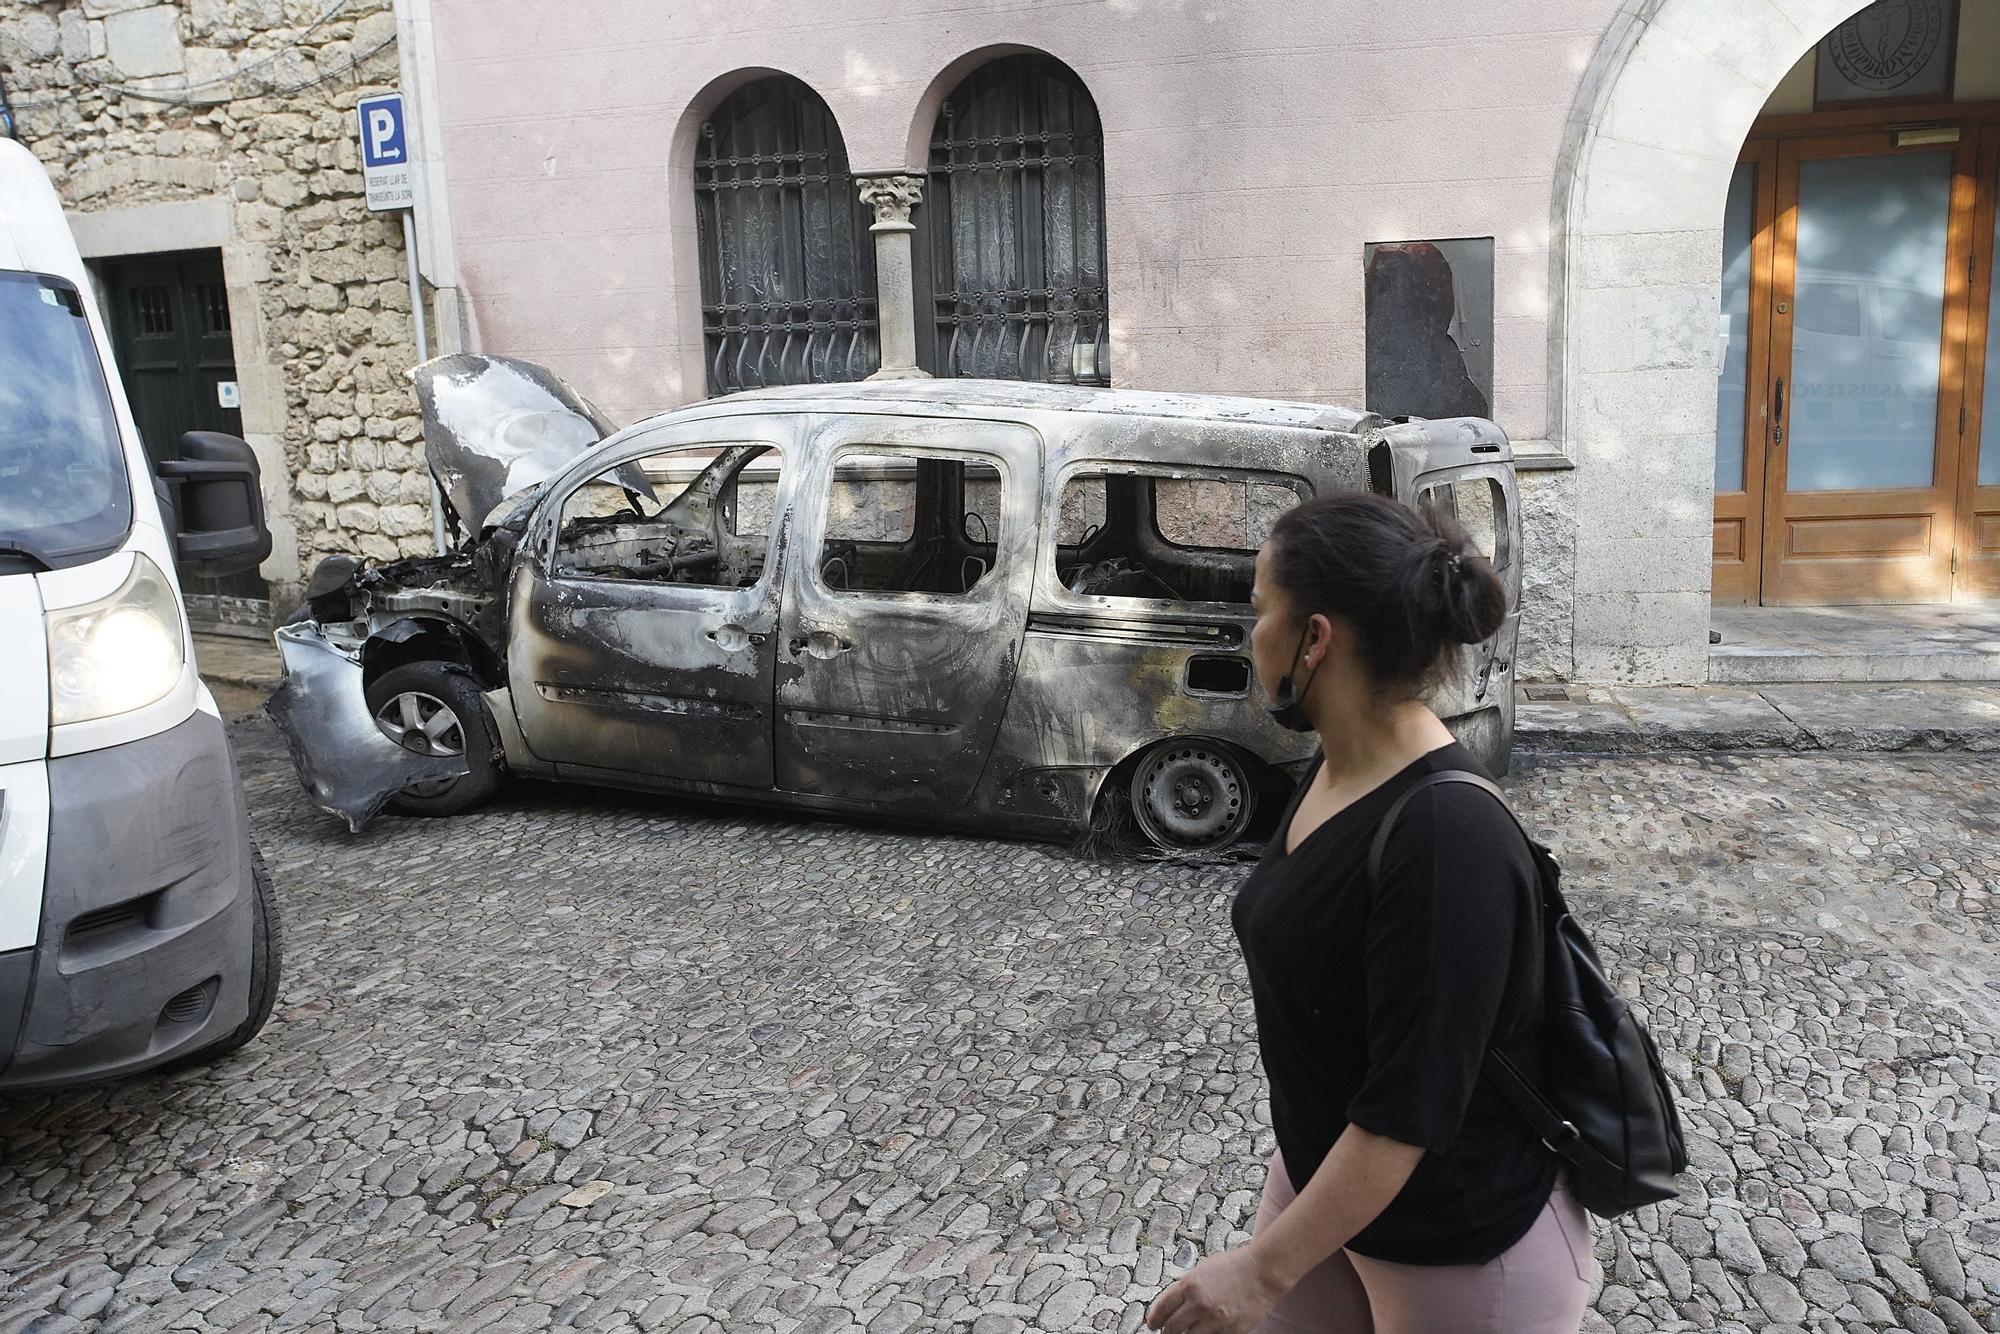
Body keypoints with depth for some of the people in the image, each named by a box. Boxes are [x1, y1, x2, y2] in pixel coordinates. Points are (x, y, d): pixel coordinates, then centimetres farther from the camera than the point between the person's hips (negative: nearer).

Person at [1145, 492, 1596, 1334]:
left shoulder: (1447, 837, -30)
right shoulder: (1336, 771, -4)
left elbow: (1411, 1102, -27)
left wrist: (1267, 1266, -21)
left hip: (1460, 1245, -7)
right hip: (1321, 1171, 7)